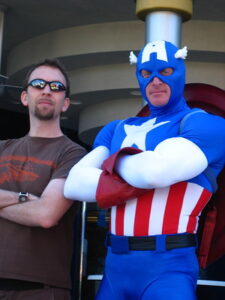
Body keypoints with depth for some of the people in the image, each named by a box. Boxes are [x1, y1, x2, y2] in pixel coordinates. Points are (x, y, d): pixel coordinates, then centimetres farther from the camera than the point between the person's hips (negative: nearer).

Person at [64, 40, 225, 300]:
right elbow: (73, 184, 1)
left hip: (167, 267, -5)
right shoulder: (117, 130, 17)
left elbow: (155, 170, -20)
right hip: (115, 264, 6)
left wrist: (115, 162, 1)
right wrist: (135, 172, -11)